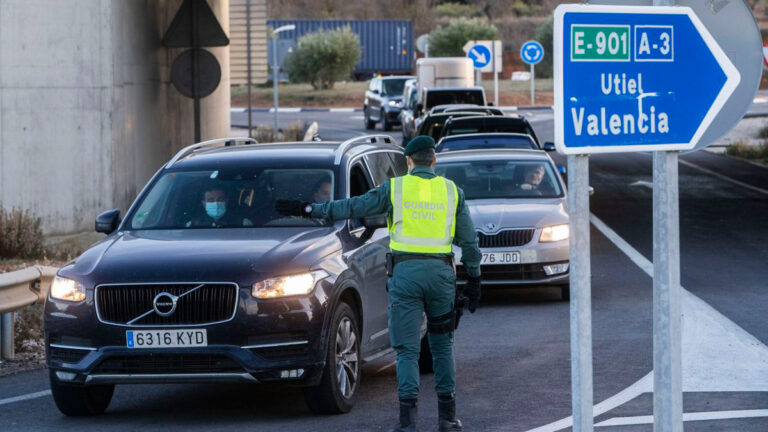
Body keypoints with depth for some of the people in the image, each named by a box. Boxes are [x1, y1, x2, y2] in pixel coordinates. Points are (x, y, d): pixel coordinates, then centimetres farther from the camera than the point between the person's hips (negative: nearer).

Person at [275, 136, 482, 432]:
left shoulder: (395, 188, 2)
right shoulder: (452, 191, 8)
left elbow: (352, 207, -1)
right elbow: (469, 241, 8)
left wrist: (309, 210, 4)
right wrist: (474, 280, 15)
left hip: (405, 273, -2)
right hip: (441, 272, 2)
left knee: (407, 349, 1)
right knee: (442, 344, 14)